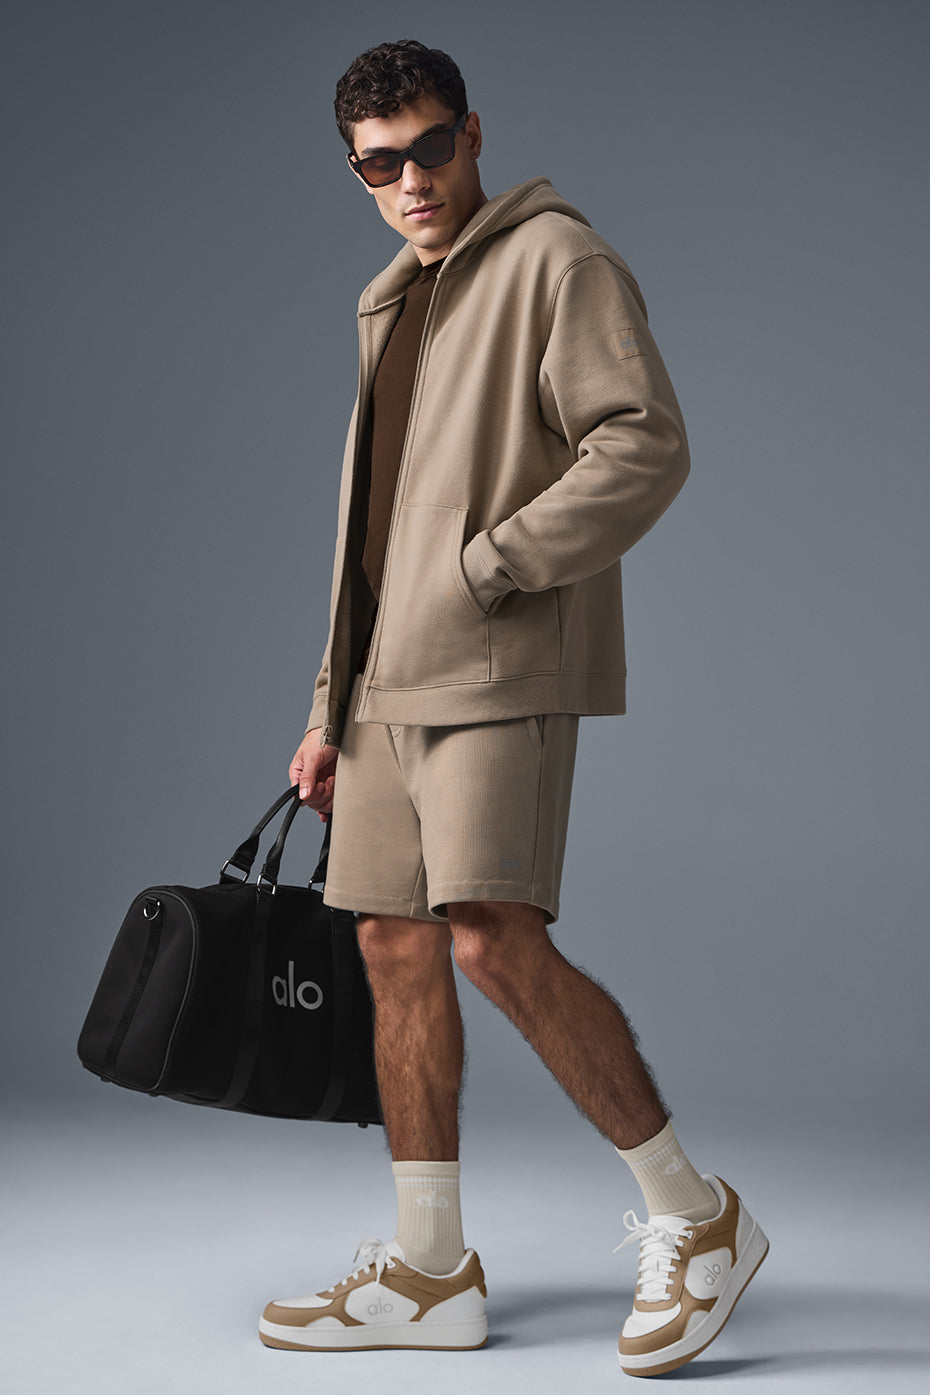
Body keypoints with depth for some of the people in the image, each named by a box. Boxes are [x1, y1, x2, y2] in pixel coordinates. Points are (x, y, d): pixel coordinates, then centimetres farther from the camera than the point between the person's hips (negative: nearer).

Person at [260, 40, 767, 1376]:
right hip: (392, 681, 8)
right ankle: (429, 1272, 15)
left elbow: (646, 448, -15)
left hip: (504, 668, -8)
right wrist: (332, 706, 19)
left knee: (497, 941, -17)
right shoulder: (392, 303, 23)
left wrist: (481, 570, -17)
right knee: (397, 947, 6)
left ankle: (694, 1216, -1)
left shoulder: (558, 258, -2)